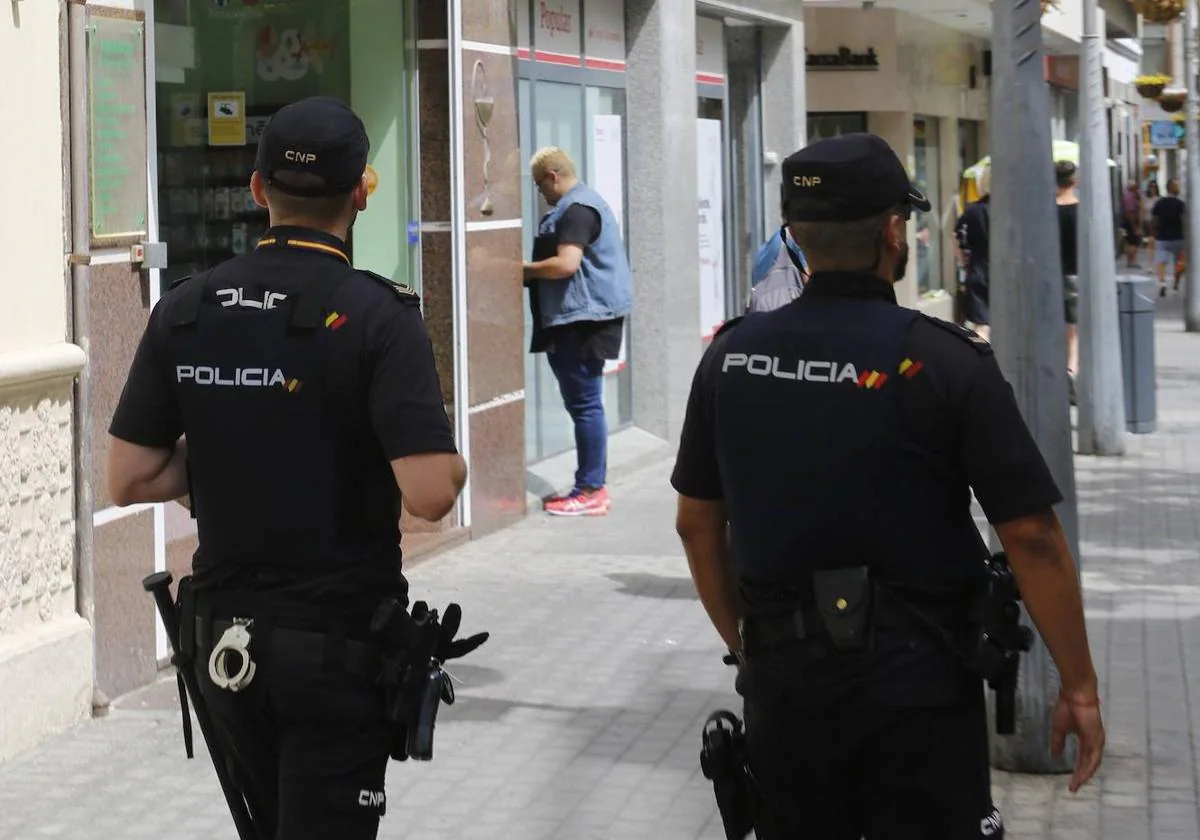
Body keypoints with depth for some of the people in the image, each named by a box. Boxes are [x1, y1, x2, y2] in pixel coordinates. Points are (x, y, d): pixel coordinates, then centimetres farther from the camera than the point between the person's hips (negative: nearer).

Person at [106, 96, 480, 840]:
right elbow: (430, 494, -23)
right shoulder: (377, 317, -15)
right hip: (339, 642, -5)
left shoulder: (183, 311, -1)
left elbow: (130, 480, 1)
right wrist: (454, 464, -1)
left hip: (226, 636, 5)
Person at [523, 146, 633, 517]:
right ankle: (592, 486, 16)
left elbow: (566, 264, -24)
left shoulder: (576, 210, -15)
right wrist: (533, 271, 14)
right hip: (578, 318, 11)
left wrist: (524, 269, -10)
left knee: (584, 404, -8)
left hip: (584, 319, -11)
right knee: (583, 403, 13)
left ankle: (590, 491, -7)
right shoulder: (582, 203, 20)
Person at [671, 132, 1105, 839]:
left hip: (783, 678, 4)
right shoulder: (946, 363, -13)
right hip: (918, 679, -4)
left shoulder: (731, 356, 0)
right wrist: (1079, 686, -5)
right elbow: (1032, 537, -14)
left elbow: (697, 523, 8)